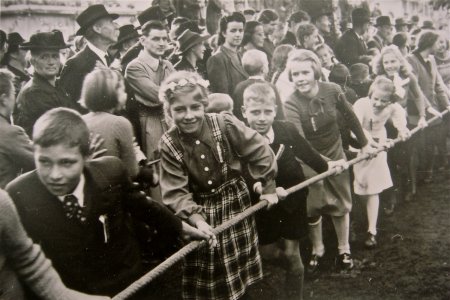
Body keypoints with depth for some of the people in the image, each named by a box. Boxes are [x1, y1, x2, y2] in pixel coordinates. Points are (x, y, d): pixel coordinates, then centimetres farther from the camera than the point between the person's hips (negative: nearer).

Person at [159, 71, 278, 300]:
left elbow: (260, 152, -10)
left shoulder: (225, 124, -21)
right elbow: (175, 191, -19)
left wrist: (268, 188, -1)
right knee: (206, 273, 11)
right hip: (200, 209, 0)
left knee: (239, 265, 17)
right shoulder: (168, 144, -17)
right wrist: (196, 218, -33)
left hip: (235, 202, 0)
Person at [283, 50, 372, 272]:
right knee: (313, 208, 9)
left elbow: (350, 117, 0)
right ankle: (317, 250, 32)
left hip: (335, 153, 2)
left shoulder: (332, 90, -18)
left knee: (341, 203, 12)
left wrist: (364, 143, 11)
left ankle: (344, 249, 32)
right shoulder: (291, 104, -25)